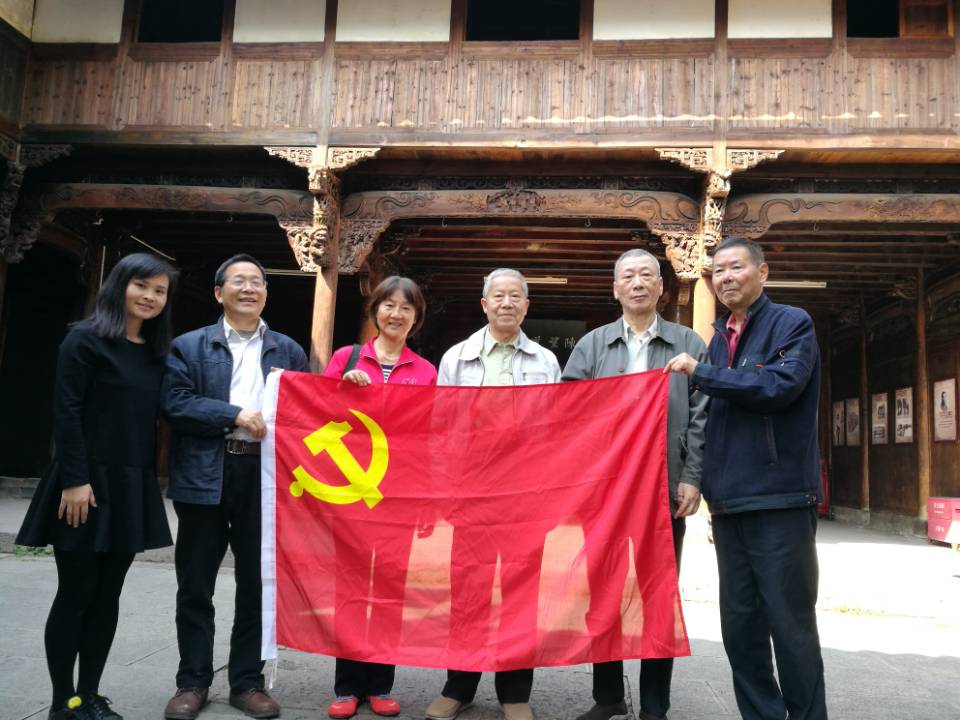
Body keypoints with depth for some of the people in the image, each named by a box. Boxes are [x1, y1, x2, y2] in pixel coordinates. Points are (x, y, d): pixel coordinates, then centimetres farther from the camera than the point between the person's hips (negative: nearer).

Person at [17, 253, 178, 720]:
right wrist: (75, 479, -17)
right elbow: (66, 412, -12)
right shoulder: (87, 339, -6)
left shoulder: (156, 352, 11)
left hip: (132, 487, 6)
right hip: (88, 483, -6)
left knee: (107, 595, 11)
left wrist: (148, 480, 7)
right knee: (76, 594, 3)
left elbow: (152, 419, 11)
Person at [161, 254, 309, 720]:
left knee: (257, 584, 8)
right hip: (204, 476, -1)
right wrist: (237, 415, -16)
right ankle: (193, 681, 24)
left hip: (265, 477, 1)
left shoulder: (289, 351, 11)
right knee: (195, 586, 8)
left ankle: (247, 682, 22)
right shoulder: (189, 346, 6)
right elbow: (175, 404, -7)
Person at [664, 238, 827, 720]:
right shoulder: (718, 339, 16)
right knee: (739, 626, 11)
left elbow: (779, 386, -21)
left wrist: (701, 373, -14)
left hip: (780, 499, -6)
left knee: (791, 623, 1)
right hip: (730, 503, 7)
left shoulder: (792, 324, -3)